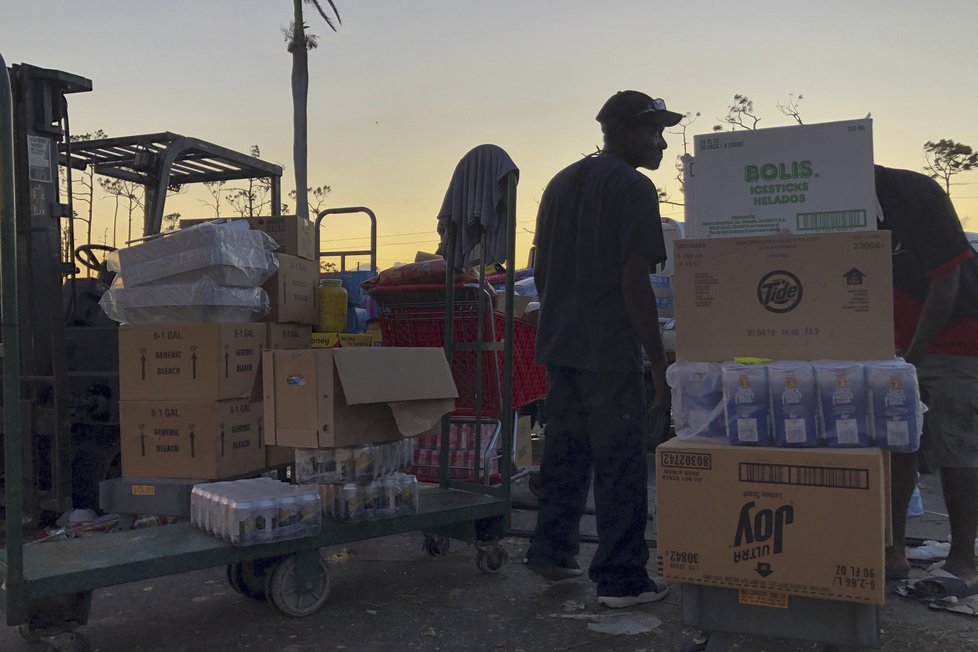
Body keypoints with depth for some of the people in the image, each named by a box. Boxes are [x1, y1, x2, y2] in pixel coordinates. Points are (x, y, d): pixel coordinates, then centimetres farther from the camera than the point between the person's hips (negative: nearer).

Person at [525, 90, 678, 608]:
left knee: (565, 451, 18)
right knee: (621, 465, 0)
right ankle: (621, 578, 7)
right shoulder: (633, 188, -9)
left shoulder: (561, 183, 15)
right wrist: (659, 365, -14)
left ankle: (551, 550, 28)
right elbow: (635, 281, -16)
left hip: (559, 345, 8)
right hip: (609, 350, -8)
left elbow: (540, 269, 17)